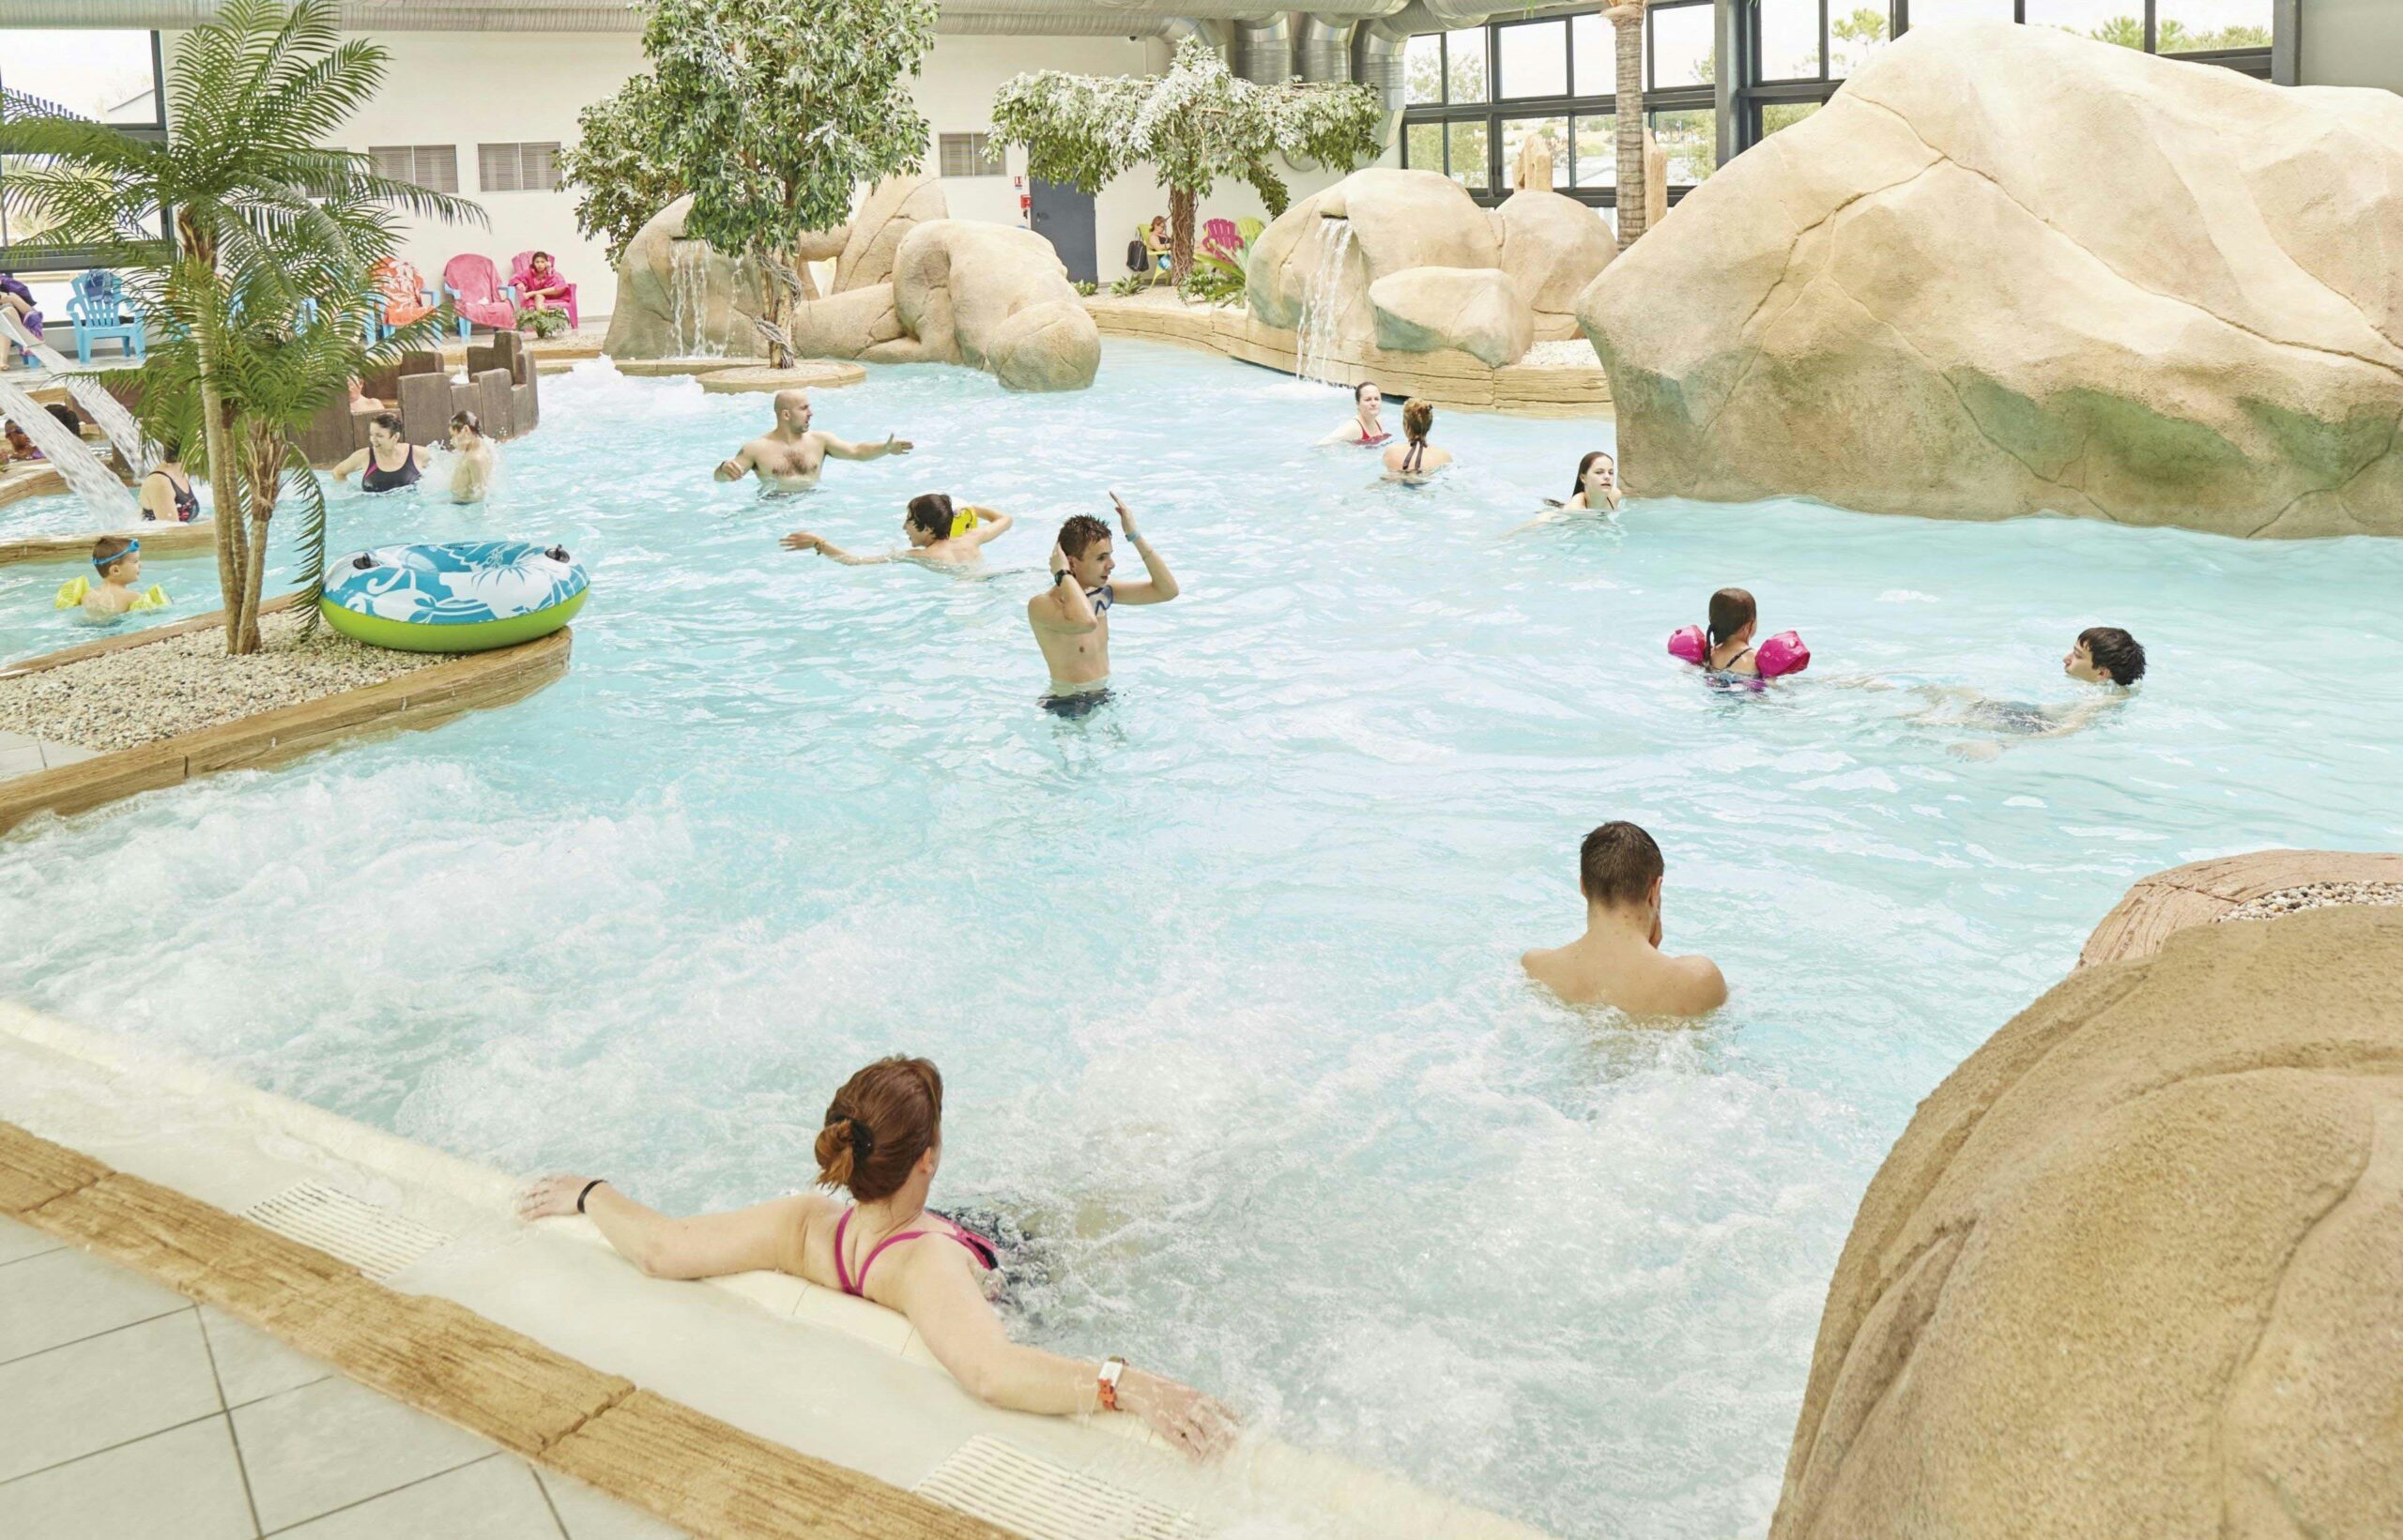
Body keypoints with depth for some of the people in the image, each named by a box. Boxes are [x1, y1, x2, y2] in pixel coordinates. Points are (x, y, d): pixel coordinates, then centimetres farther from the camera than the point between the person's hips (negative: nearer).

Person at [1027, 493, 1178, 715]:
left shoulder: (1101, 593, 3)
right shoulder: (1041, 605, -21)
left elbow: (1167, 590, 2)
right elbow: (1085, 622, -43)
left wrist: (1134, 536, -4)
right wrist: (1063, 574, -27)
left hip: (1105, 697, 7)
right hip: (1068, 707, -7)